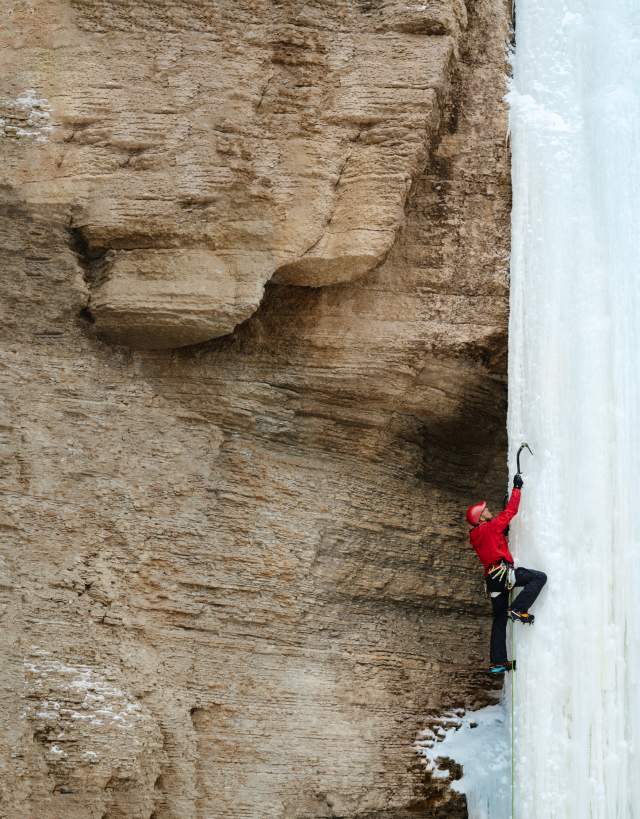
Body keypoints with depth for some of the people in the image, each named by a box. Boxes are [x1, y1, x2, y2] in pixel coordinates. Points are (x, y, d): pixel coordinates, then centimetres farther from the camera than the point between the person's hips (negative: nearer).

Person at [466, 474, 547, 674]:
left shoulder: (475, 536, 20)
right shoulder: (491, 528, -2)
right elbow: (510, 511, 1)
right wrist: (517, 488, 9)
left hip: (492, 579, 9)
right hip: (502, 571, -9)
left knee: (499, 618, 11)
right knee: (539, 577, -11)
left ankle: (497, 661, 8)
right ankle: (518, 609, -19)